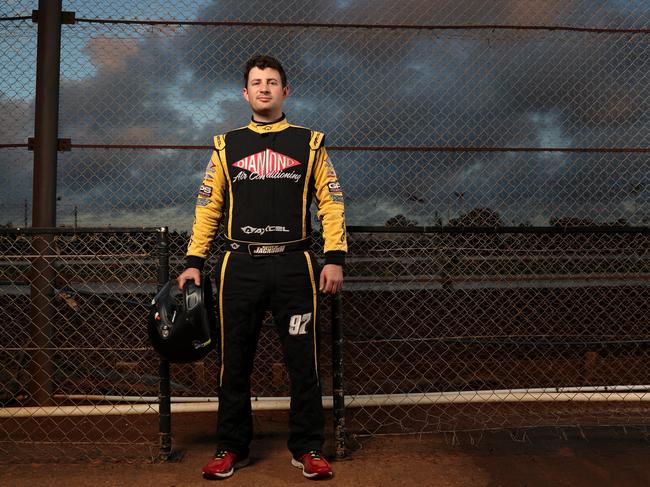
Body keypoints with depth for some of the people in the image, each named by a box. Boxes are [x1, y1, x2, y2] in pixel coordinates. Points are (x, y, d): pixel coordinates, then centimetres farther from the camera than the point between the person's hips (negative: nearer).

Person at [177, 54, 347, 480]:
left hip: (294, 265, -1)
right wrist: (194, 261, 5)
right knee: (235, 363, 7)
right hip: (240, 266, 2)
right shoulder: (227, 146, 13)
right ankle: (232, 448, 22)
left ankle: (308, 449, 17)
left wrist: (335, 257, -5)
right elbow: (208, 206, 13)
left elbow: (331, 202, 5)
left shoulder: (309, 143, 10)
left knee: (304, 362, 2)